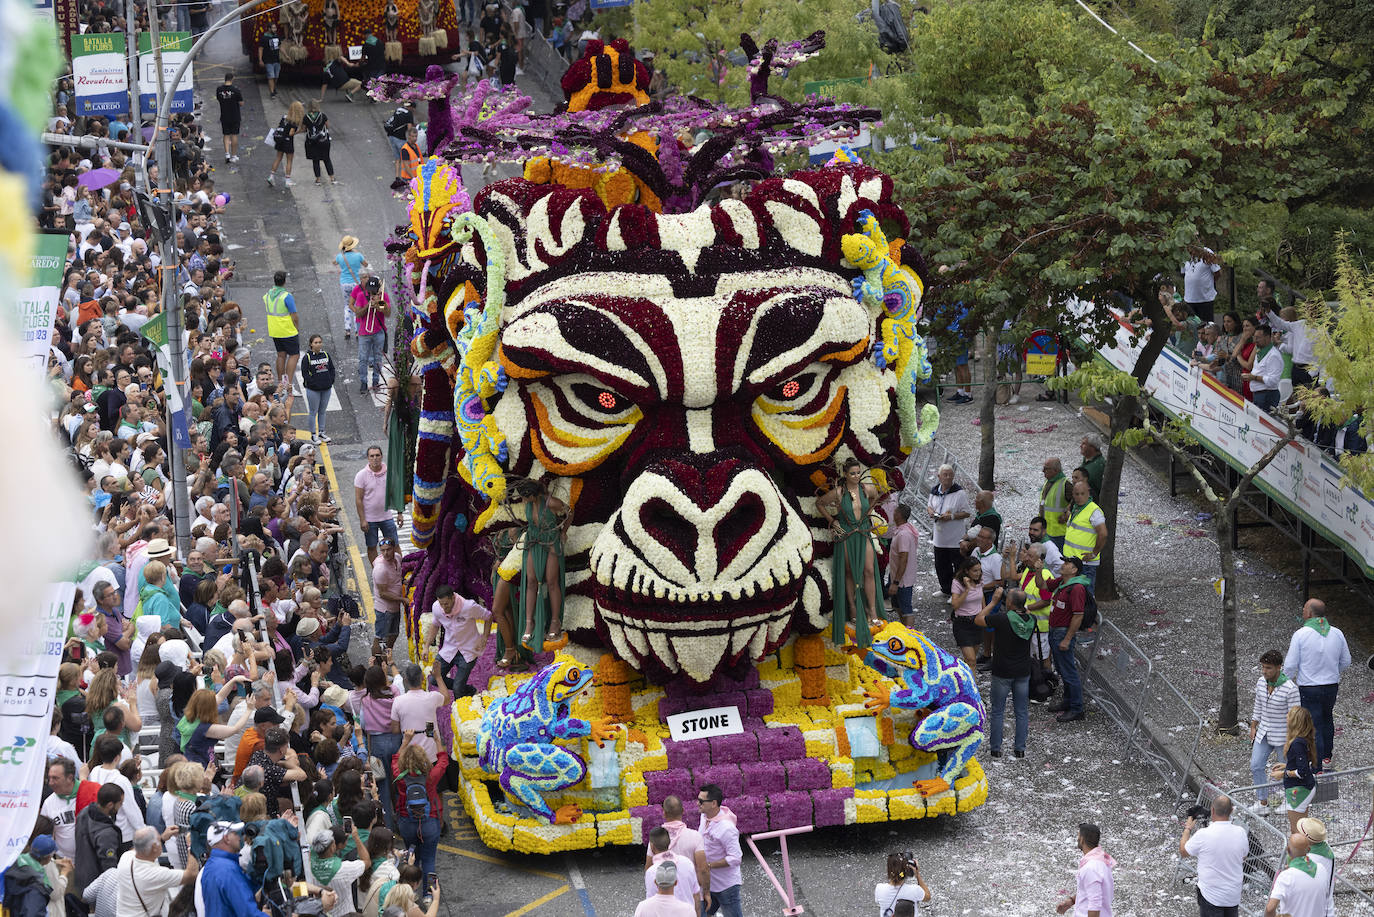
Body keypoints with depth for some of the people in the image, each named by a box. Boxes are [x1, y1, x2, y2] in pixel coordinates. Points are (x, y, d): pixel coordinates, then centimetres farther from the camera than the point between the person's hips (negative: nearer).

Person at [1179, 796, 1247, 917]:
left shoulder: (1203, 835, -21)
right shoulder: (1241, 833, -9)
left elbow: (1183, 851, -3)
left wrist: (1188, 829, 12)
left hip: (1211, 896, -4)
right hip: (1234, 895, 4)